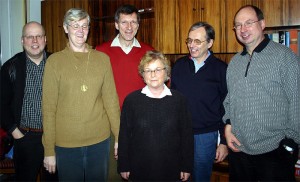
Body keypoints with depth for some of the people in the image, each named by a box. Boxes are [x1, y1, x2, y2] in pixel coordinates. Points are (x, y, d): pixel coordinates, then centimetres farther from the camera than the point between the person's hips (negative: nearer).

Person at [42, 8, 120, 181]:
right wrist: (49, 150, -5)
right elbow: (48, 107, -3)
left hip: (100, 141, 2)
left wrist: (119, 137, 1)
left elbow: (111, 100, 3)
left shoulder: (103, 58, 2)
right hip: (66, 143, -1)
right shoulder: (54, 61, -2)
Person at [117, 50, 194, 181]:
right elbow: (124, 135, -1)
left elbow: (187, 134, 0)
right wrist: (123, 166, 1)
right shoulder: (132, 100, -5)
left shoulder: (178, 99, -3)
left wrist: (186, 167, 1)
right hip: (139, 169, 0)